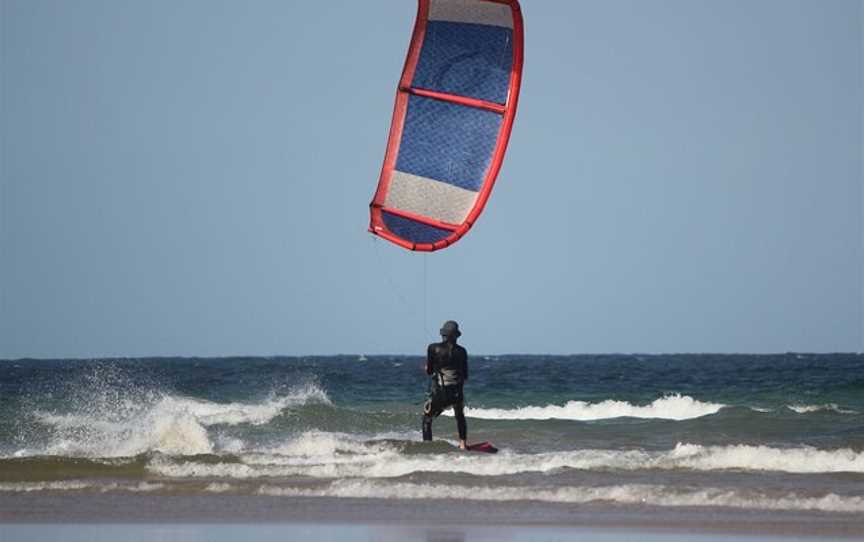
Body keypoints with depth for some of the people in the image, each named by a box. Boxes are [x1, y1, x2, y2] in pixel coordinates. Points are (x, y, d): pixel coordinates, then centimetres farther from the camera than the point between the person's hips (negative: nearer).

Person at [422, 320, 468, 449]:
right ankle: (462, 444, 21)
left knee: (427, 419, 13)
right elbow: (465, 375, 6)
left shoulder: (433, 348, -5)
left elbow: (428, 371, 0)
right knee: (460, 418, 28)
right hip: (457, 392, 2)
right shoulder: (461, 351, 2)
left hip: (438, 391, -2)